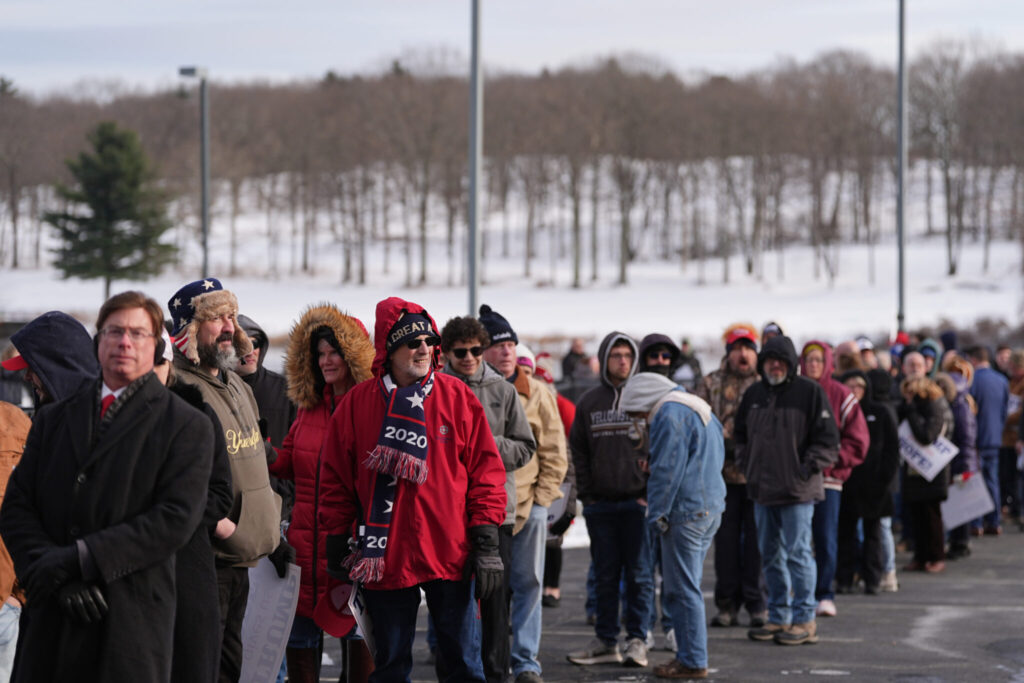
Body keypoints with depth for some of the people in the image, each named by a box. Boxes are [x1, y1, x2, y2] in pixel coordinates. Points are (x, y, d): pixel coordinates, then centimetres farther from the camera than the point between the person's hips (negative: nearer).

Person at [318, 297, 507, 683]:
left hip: (450, 555, -1)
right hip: (384, 559, 1)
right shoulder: (357, 404, 1)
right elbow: (336, 478, 7)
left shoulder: (457, 398, 0)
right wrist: (336, 545, 7)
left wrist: (486, 542, -4)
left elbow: (486, 470, 1)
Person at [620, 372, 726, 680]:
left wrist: (657, 514, -11)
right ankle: (690, 654, 20)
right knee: (687, 588, 16)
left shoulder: (670, 415, -12)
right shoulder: (701, 410, 19)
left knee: (683, 589, -5)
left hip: (685, 512, -10)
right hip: (711, 507, 10)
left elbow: (666, 470, -16)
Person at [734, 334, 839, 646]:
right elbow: (740, 434, 24)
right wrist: (746, 465, 11)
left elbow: (828, 439, -6)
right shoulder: (753, 394, 12)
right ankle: (779, 617, 20)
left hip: (797, 491, -6)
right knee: (770, 555, 11)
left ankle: (805, 620, -1)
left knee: (797, 553, -7)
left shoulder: (810, 392, -5)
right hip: (762, 490, 6)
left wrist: (806, 469, -12)